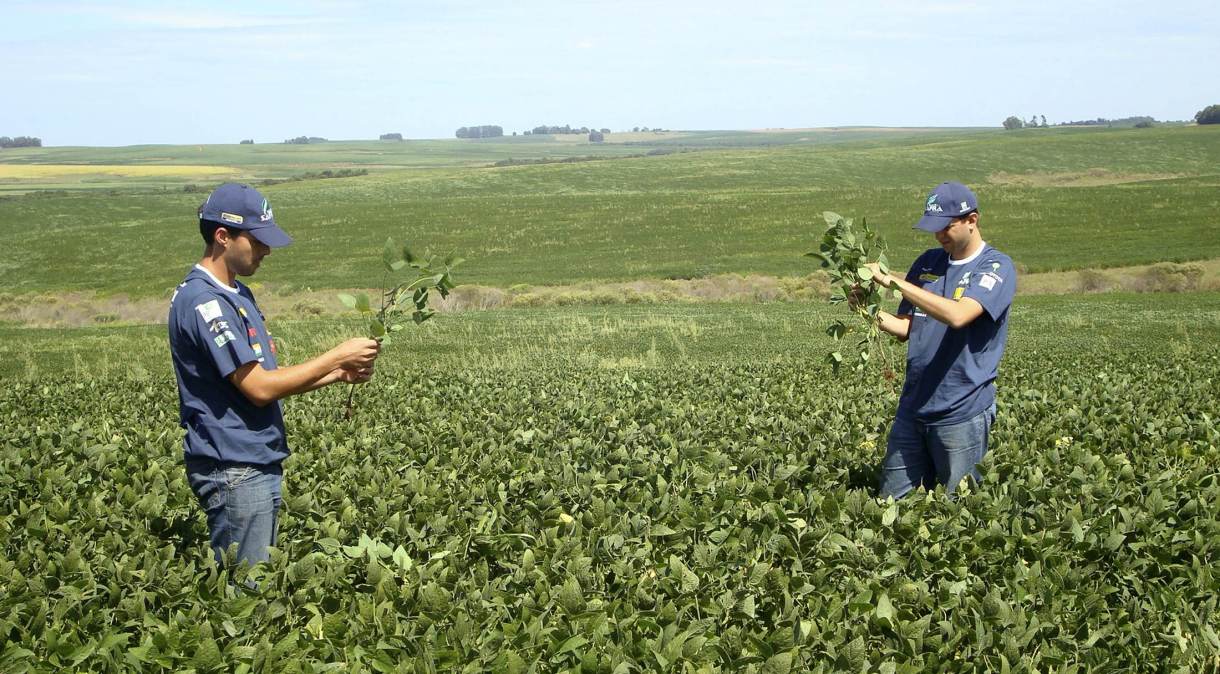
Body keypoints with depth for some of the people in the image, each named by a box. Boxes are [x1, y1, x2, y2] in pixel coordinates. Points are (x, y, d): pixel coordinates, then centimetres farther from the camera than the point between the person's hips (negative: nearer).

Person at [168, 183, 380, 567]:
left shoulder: (237, 294, 14)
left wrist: (338, 374, 5)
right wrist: (338, 356, -14)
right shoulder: (203, 301, -18)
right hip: (233, 473, -10)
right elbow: (259, 388, -20)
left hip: (261, 464, 10)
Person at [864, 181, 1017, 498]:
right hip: (913, 405, 6)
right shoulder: (928, 262, 12)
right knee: (892, 503, 8)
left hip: (963, 412, -6)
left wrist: (895, 281, -25)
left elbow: (958, 315, -25)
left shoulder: (996, 267, -8)